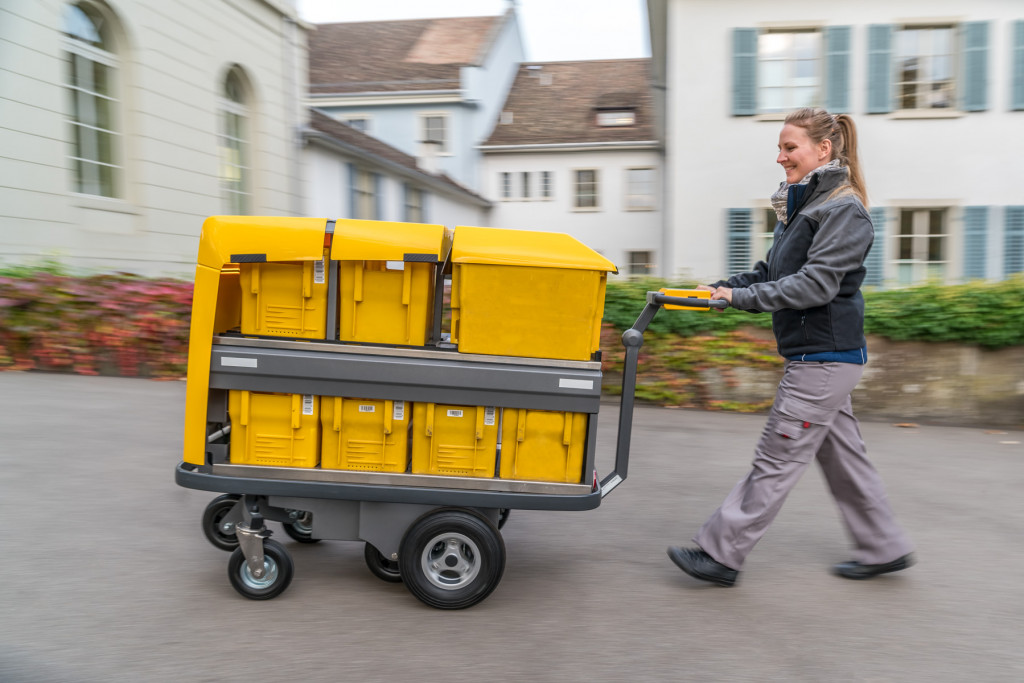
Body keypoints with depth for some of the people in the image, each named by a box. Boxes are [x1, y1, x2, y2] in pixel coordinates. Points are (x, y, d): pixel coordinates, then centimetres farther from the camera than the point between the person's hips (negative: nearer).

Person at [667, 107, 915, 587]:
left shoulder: (844, 211, -14)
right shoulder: (799, 206, 14)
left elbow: (814, 285, -22)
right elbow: (770, 273, 14)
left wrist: (739, 298, -22)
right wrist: (718, 287, 0)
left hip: (825, 357, -9)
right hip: (812, 355, 9)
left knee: (777, 458, -3)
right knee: (840, 455, 17)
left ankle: (721, 554, 4)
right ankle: (884, 549, 31)